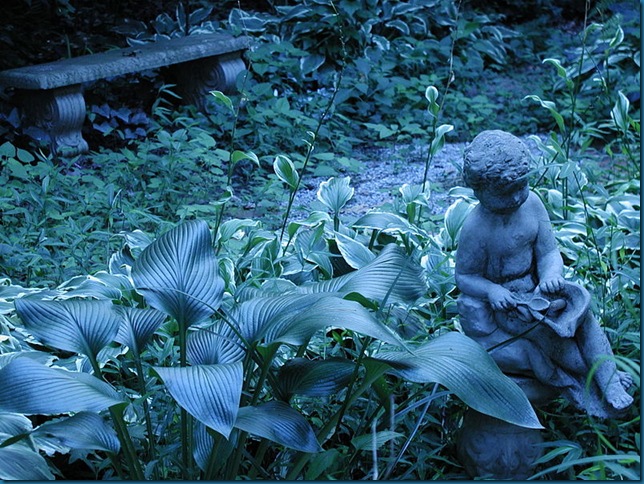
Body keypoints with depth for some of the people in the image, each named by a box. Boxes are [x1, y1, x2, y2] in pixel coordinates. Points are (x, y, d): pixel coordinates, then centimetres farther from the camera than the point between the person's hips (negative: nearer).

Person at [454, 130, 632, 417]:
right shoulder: (476, 228, -21)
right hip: (503, 299, -5)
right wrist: (491, 291, -30)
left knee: (581, 309, -19)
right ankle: (595, 375, -11)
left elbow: (549, 252, -2)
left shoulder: (532, 203, -8)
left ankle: (610, 382, -19)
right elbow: (464, 276, -12)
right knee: (544, 326, -28)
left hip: (535, 286, 5)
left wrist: (552, 275, -24)